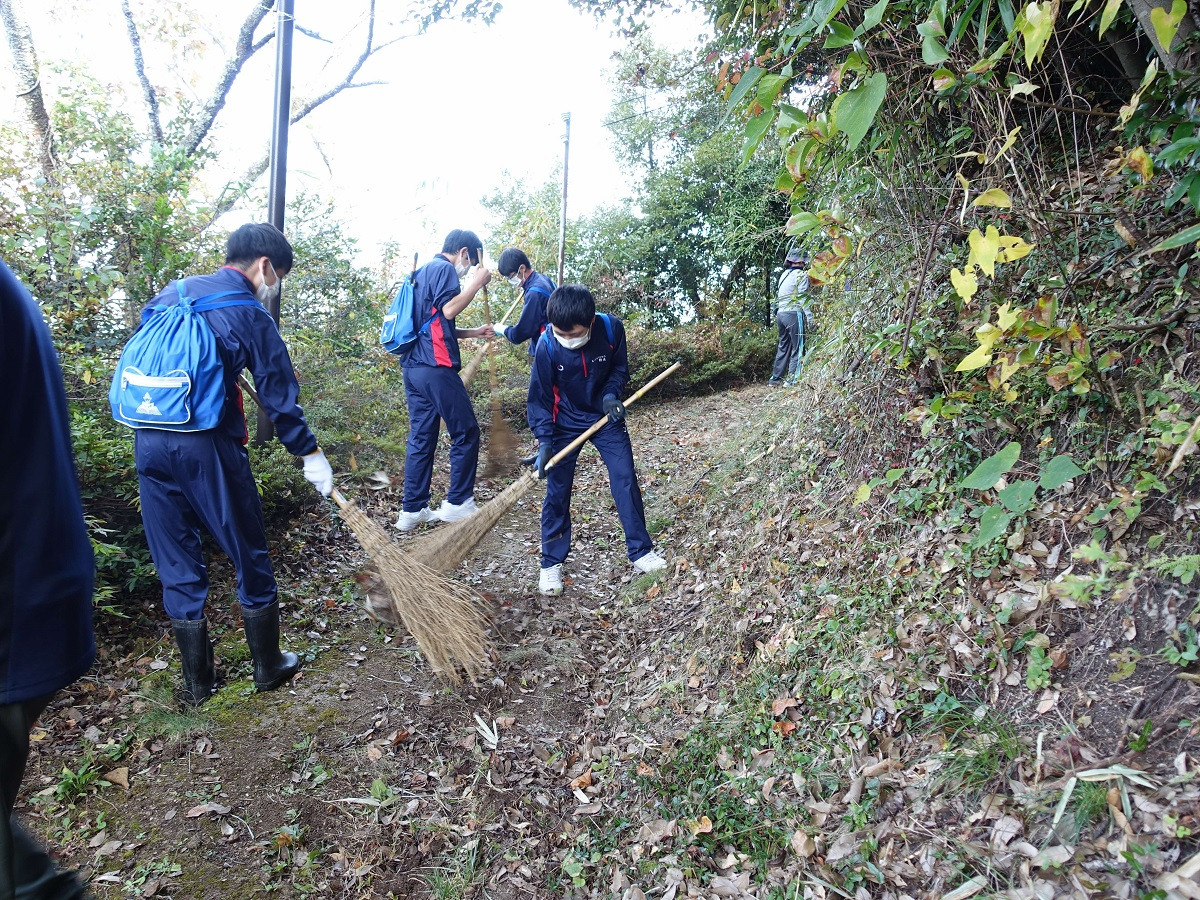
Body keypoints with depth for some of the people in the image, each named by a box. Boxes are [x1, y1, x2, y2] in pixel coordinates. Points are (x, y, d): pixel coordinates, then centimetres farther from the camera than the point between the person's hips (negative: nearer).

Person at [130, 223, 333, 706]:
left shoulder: (170, 293, 14)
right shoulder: (250, 315, -5)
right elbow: (279, 395, -3)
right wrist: (310, 453, 5)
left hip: (148, 443, 6)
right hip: (207, 448, -6)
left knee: (177, 566, 14)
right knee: (249, 558, 11)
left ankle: (197, 682, 24)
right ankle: (268, 667, 25)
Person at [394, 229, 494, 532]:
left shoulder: (424, 272, 25)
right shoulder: (444, 269, -4)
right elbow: (448, 310, -18)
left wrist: (475, 332, 27)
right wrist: (477, 282, -7)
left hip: (413, 367, 9)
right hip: (435, 367, -9)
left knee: (421, 438, 10)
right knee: (466, 433, 1)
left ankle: (412, 510, 11)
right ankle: (458, 503, 7)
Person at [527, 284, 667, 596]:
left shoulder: (611, 329, -22)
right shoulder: (547, 346, -24)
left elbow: (620, 368, -3)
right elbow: (539, 398, -17)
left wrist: (610, 394, -22)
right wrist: (544, 440, -25)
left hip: (606, 416, 1)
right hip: (566, 422, -1)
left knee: (625, 479, -2)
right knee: (557, 491, -2)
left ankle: (640, 550, 14)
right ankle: (551, 563, 11)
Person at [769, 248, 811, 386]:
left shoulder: (784, 275, 17)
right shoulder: (802, 275, -6)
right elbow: (803, 298, -13)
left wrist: (777, 315, 17)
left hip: (780, 313, 8)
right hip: (793, 313, -8)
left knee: (783, 346, 15)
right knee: (798, 347, -3)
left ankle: (776, 378, 17)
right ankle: (792, 379, -6)